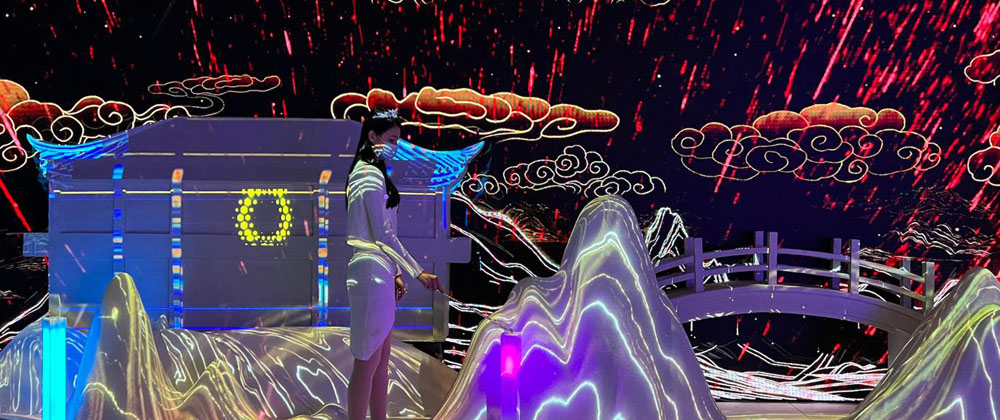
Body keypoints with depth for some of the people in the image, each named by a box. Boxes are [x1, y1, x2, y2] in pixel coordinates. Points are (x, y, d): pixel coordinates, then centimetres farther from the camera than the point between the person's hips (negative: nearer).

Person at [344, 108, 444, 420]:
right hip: (372, 273, -10)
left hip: (377, 272, 10)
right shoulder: (372, 176, -13)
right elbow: (384, 234, -17)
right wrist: (417, 272, -14)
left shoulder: (366, 172, 17)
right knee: (368, 362, -6)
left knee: (381, 359, 13)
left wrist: (394, 273, 18)